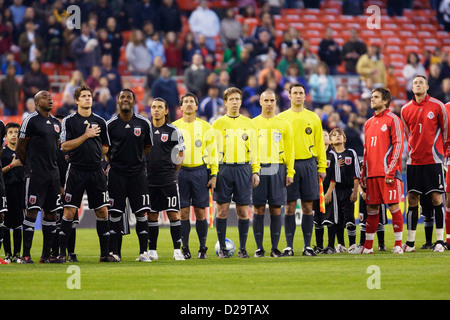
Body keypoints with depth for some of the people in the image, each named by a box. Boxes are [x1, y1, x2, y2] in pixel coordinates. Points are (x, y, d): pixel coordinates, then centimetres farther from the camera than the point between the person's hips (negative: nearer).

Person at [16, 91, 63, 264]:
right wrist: (31, 165, 3)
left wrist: (52, 164, 17)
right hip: (35, 175, -7)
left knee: (51, 212, 7)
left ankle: (46, 255, 12)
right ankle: (26, 254, -8)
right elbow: (20, 148, -4)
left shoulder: (56, 122, 16)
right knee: (32, 211, -10)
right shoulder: (31, 120, -7)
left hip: (53, 173, 7)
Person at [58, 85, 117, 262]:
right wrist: (86, 136, -11)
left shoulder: (100, 121, 10)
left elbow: (106, 148, 18)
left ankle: (105, 253, 9)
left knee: (102, 211, 3)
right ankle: (62, 252, -2)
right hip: (76, 171, -3)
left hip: (96, 170, 3)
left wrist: (93, 153, 4)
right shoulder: (69, 121, 0)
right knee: (69, 211, -7)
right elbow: (65, 146, -9)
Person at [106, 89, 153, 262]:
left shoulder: (144, 123, 3)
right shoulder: (110, 124, 1)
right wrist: (115, 161, 1)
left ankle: (143, 252, 4)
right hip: (116, 173, 0)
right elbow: (106, 151, 10)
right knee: (115, 213, 0)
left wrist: (136, 159, 5)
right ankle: (114, 252, 6)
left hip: (137, 172, 0)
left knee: (141, 213, -3)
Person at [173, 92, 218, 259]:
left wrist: (214, 175, 1)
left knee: (200, 212, -1)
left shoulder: (205, 127, 6)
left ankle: (202, 248, 7)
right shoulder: (174, 127, 8)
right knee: (183, 211, -2)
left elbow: (212, 152, 7)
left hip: (200, 171, -1)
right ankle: (185, 248, 5)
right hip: (180, 171, 1)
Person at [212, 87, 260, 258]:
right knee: (222, 209, -3)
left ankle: (242, 249, 7)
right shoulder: (218, 124, 7)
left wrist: (255, 171, 4)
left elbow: (253, 149, 13)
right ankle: (222, 248, 5)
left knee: (243, 210, 0)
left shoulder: (248, 124, 12)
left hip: (243, 169, 1)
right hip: (224, 168, -1)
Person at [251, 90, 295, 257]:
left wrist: (290, 172, 2)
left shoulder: (283, 124, 10)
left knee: (276, 210, 0)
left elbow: (289, 150, 10)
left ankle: (275, 248, 5)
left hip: (277, 170, 1)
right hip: (258, 170, -1)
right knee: (259, 210, -1)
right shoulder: (252, 124, 8)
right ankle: (259, 248, 4)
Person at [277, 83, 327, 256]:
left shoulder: (313, 118, 10)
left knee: (308, 206, 1)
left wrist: (322, 167, 6)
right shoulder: (282, 118, 7)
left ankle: (308, 245, 5)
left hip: (308, 164, 1)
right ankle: (289, 246, 2)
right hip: (288, 163, -1)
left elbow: (319, 143, 12)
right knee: (290, 206, -2)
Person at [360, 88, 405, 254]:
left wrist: (390, 171, -15)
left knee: (393, 206, -5)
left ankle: (398, 244, -2)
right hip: (372, 173, 6)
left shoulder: (392, 120, -2)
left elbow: (398, 146, -8)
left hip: (388, 172, -6)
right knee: (372, 208, 6)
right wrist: (363, 174, 15)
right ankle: (368, 246, 10)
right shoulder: (369, 123, 19)